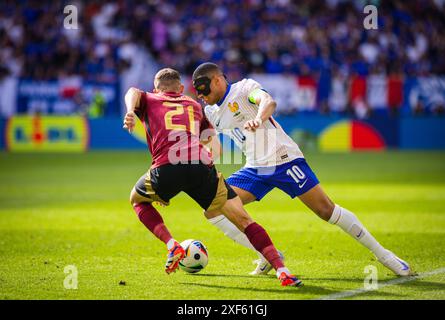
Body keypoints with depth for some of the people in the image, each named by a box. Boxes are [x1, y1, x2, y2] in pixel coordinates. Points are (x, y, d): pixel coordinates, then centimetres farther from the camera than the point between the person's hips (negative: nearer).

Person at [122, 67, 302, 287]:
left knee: (137, 199, 31)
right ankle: (281, 270, -6)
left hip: (165, 169, -1)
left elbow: (133, 93, 4)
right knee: (244, 220, 10)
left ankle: (172, 245, 10)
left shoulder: (149, 100, 27)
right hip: (202, 169, 2)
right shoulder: (195, 106, 34)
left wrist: (130, 112, -16)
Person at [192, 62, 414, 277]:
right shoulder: (211, 112, 12)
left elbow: (268, 102, -30)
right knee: (212, 208, -9)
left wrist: (257, 119, -51)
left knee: (326, 210, -10)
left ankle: (382, 254, 3)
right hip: (254, 169, 7)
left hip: (283, 159, -7)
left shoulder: (244, 87, -9)